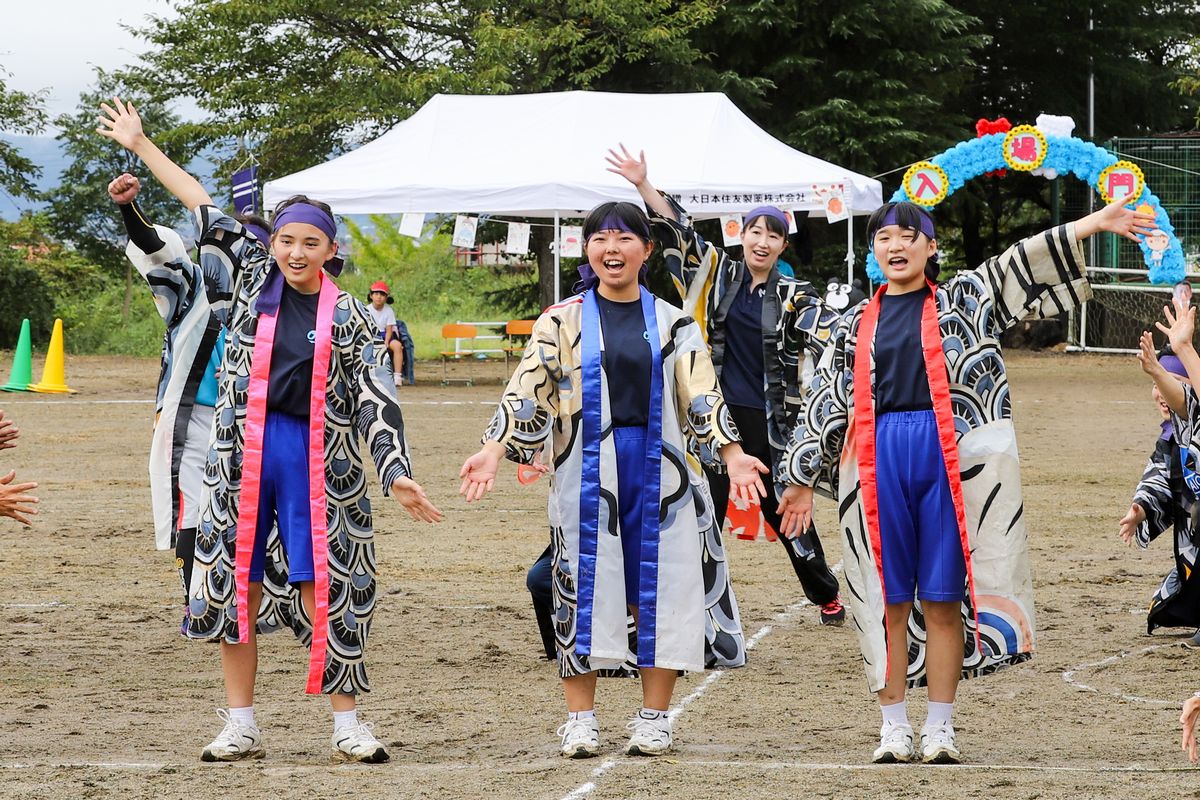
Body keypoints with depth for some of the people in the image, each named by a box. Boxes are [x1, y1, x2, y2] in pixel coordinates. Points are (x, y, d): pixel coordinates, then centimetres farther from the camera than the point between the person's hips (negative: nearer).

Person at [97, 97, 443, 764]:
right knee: (236, 583, 3)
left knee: (321, 588, -5)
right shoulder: (253, 277, 7)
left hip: (316, 456, -3)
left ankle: (348, 725, 2)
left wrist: (397, 473, -11)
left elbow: (377, 400, -2)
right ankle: (241, 727, 10)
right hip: (243, 452, 3)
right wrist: (141, 146, 18)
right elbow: (206, 209, 13)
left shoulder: (349, 317, 1)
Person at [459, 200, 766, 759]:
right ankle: (580, 719, 7)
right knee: (584, 590, 0)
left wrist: (732, 452, -10)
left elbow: (701, 396, 4)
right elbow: (528, 392, 1)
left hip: (657, 468, 1)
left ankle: (653, 718, 10)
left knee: (660, 590, 1)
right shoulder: (564, 321, 5)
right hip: (587, 471, -1)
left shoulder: (672, 324, 8)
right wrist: (494, 450, -11)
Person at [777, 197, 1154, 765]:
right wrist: (804, 479, 16)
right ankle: (894, 727, 10)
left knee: (942, 599, 0)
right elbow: (827, 402, 17)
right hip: (879, 461, 2)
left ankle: (940, 728, 6)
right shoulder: (857, 325, 15)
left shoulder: (964, 301, 9)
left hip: (947, 456, -2)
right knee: (888, 600, 3)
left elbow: (1023, 266, -1)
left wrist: (1094, 223, -12)